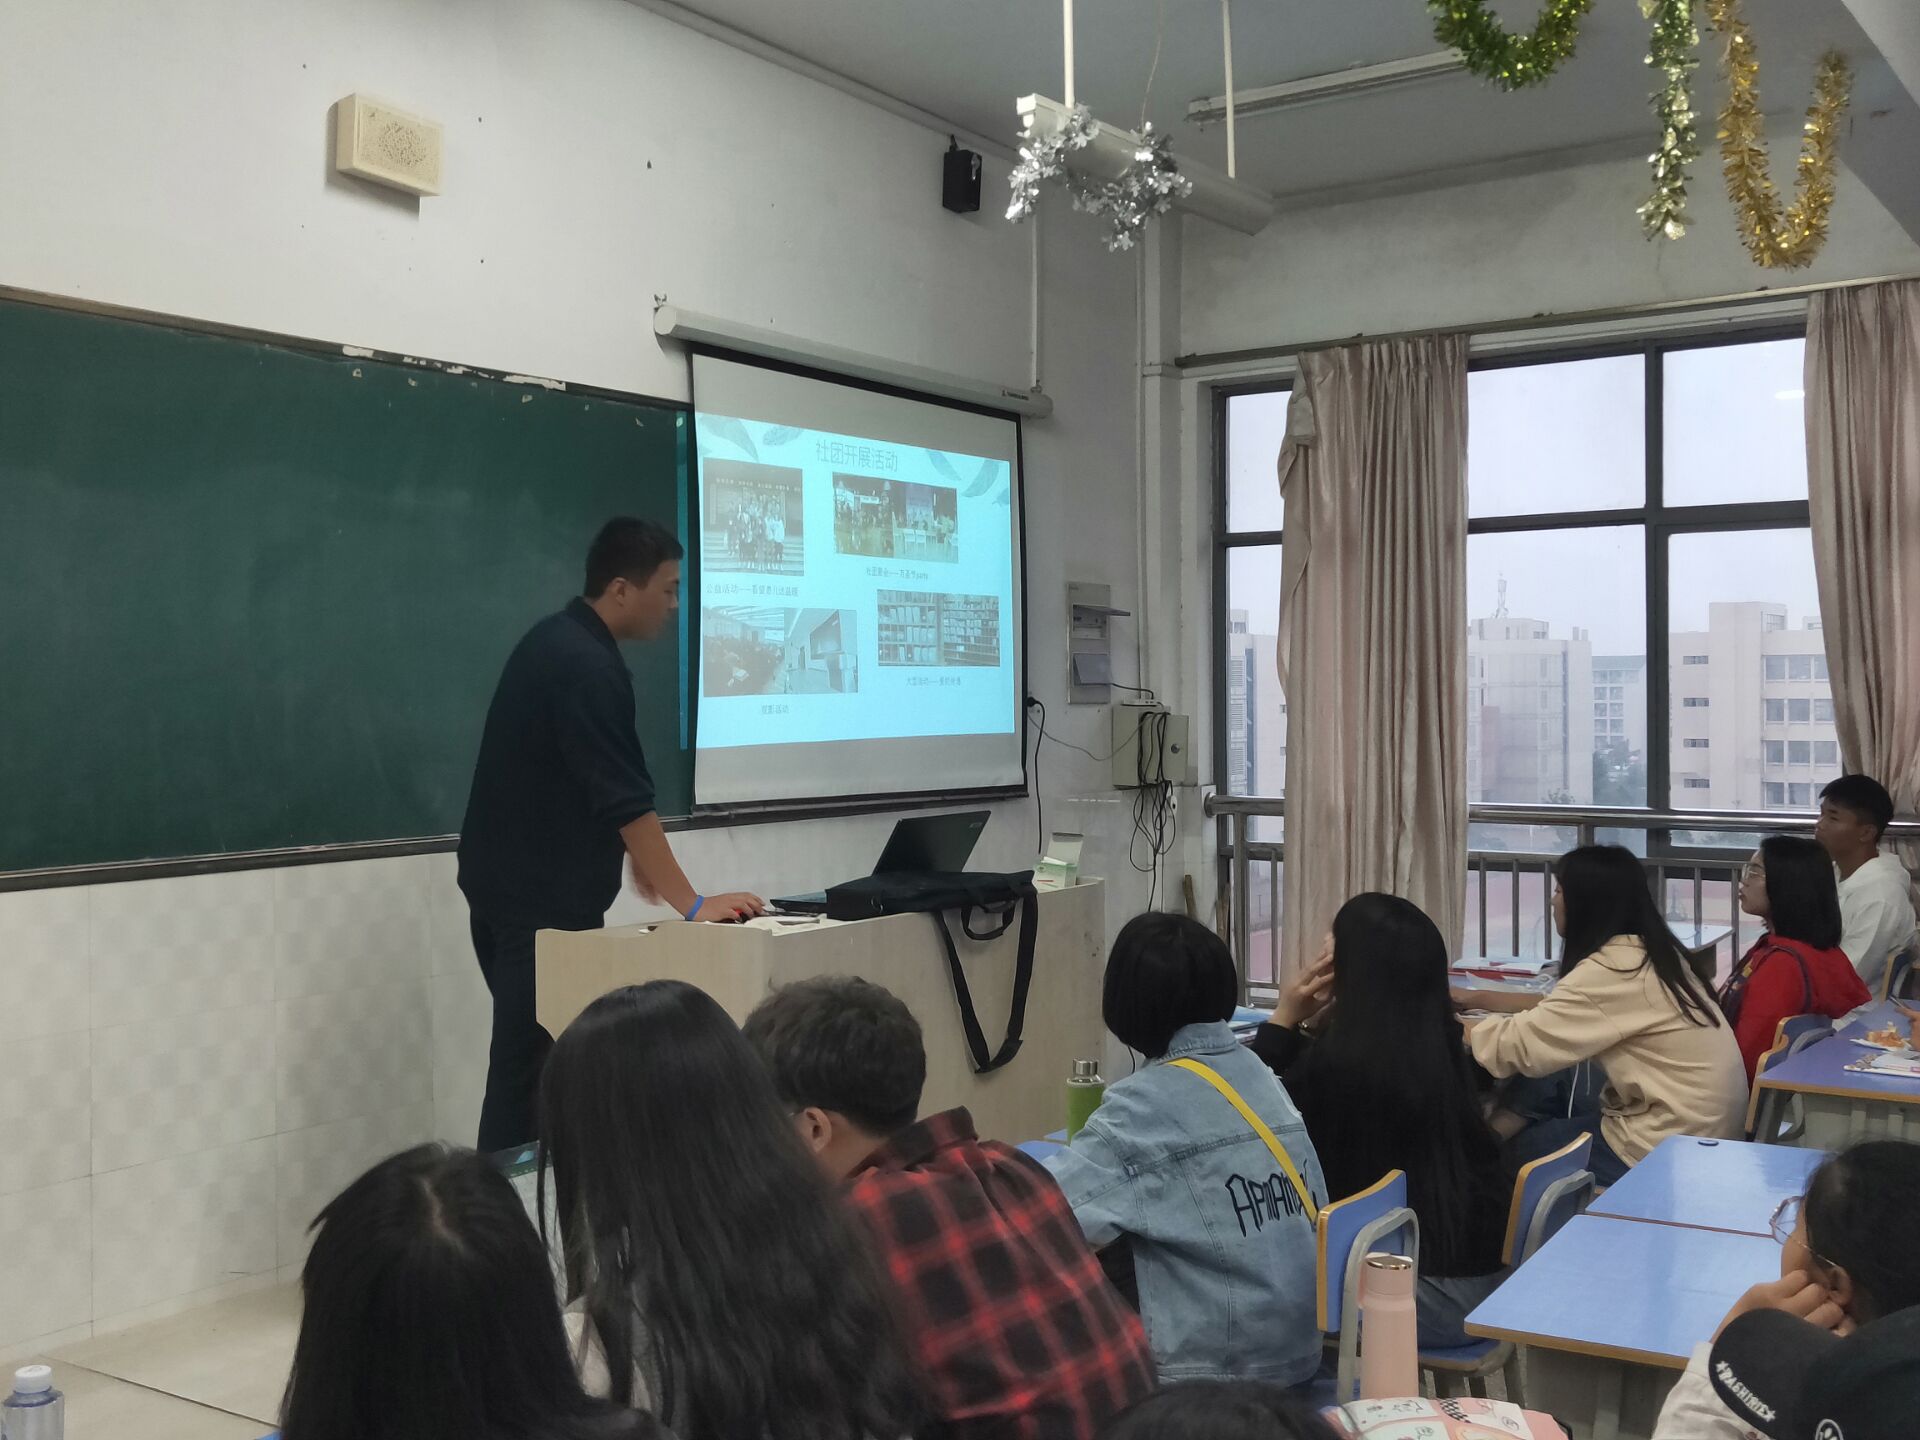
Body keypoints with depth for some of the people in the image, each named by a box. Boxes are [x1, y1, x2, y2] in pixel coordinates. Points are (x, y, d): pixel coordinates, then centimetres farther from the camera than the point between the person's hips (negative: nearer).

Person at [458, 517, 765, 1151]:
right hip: (541, 899, -10)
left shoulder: (556, 640, 10)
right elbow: (625, 799, -25)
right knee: (531, 1066, -5)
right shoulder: (587, 666, -21)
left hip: (514, 886, 10)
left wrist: (633, 853, 25)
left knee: (528, 1056, 16)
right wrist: (692, 904, -22)